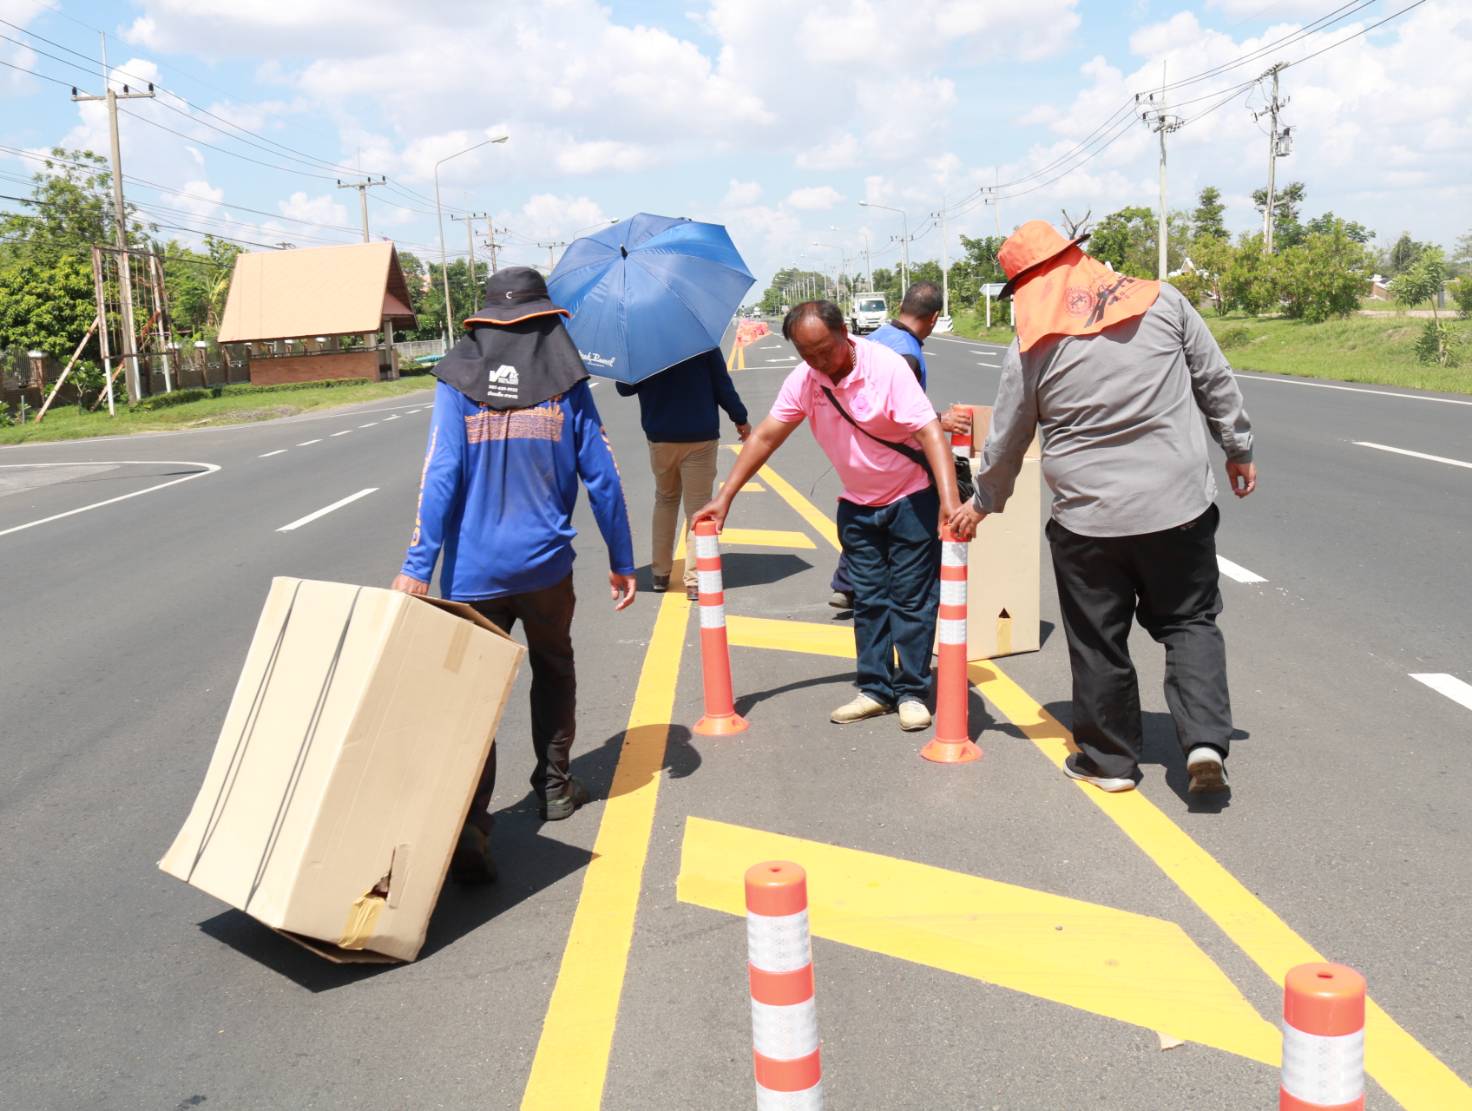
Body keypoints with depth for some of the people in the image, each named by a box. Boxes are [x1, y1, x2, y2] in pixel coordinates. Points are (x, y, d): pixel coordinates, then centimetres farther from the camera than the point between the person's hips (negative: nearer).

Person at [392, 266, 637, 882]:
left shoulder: (457, 381, -1)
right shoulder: (566, 382, 1)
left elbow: (440, 478, -10)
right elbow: (602, 478, 1)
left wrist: (417, 567, -9)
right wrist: (622, 561, 10)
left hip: (473, 572, -1)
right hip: (545, 565, 1)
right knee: (553, 669, 24)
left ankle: (469, 821, -12)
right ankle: (554, 787, 35)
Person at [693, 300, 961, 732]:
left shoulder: (886, 366, -23)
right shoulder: (804, 380, -8)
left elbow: (928, 430, -30)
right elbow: (765, 437, -2)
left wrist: (949, 499, -42)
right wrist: (724, 497, -6)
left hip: (911, 499, -5)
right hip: (857, 504, 5)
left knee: (912, 597, 0)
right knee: (868, 599, 8)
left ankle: (911, 692, 9)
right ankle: (875, 689, 17)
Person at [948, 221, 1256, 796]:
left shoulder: (1031, 348, -3)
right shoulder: (1162, 301, -1)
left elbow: (1006, 440, 5)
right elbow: (1216, 381, 5)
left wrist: (982, 503, 21)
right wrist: (1239, 450, 18)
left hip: (1088, 519, -1)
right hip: (1179, 504, 1)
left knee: (1098, 642, 12)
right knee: (1190, 623, 16)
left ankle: (1108, 759, 22)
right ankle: (1206, 739, 2)